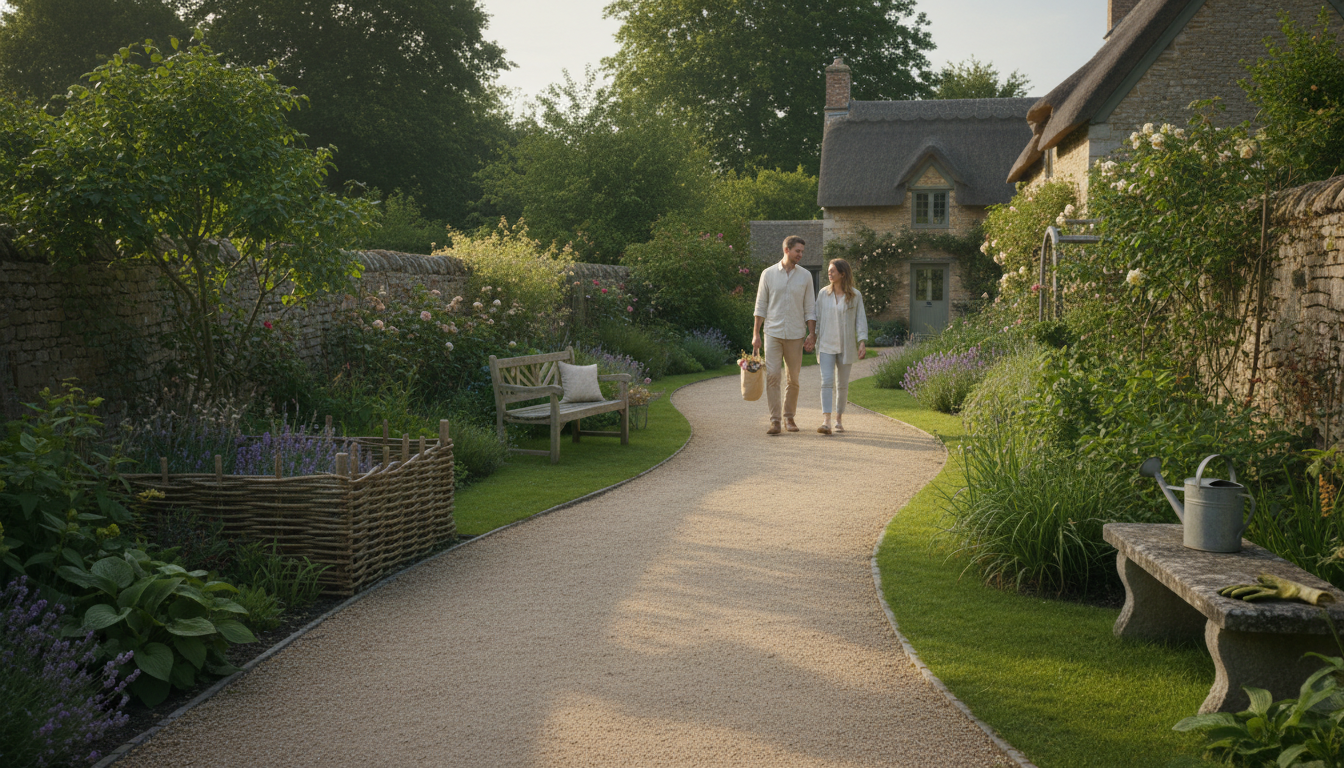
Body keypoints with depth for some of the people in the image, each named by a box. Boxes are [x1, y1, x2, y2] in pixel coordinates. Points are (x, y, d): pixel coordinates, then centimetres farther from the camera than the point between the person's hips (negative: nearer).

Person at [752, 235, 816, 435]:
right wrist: (755, 334, 0)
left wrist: (812, 334, -2)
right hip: (773, 333, -1)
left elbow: (810, 308, 7)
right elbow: (761, 306, 4)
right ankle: (774, 421, -8)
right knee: (772, 376, -9)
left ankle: (789, 417, 20)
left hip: (795, 335, 2)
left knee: (793, 379, 6)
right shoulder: (768, 274, 1)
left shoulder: (805, 276, 5)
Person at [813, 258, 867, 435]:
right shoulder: (823, 293, 4)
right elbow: (817, 317, 9)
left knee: (842, 385, 7)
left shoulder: (855, 295, 0)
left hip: (846, 346, 0)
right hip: (826, 345, 0)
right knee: (826, 381, -13)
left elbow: (860, 320, -1)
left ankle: (839, 420, 21)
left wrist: (863, 341, -10)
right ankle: (826, 422, -21)